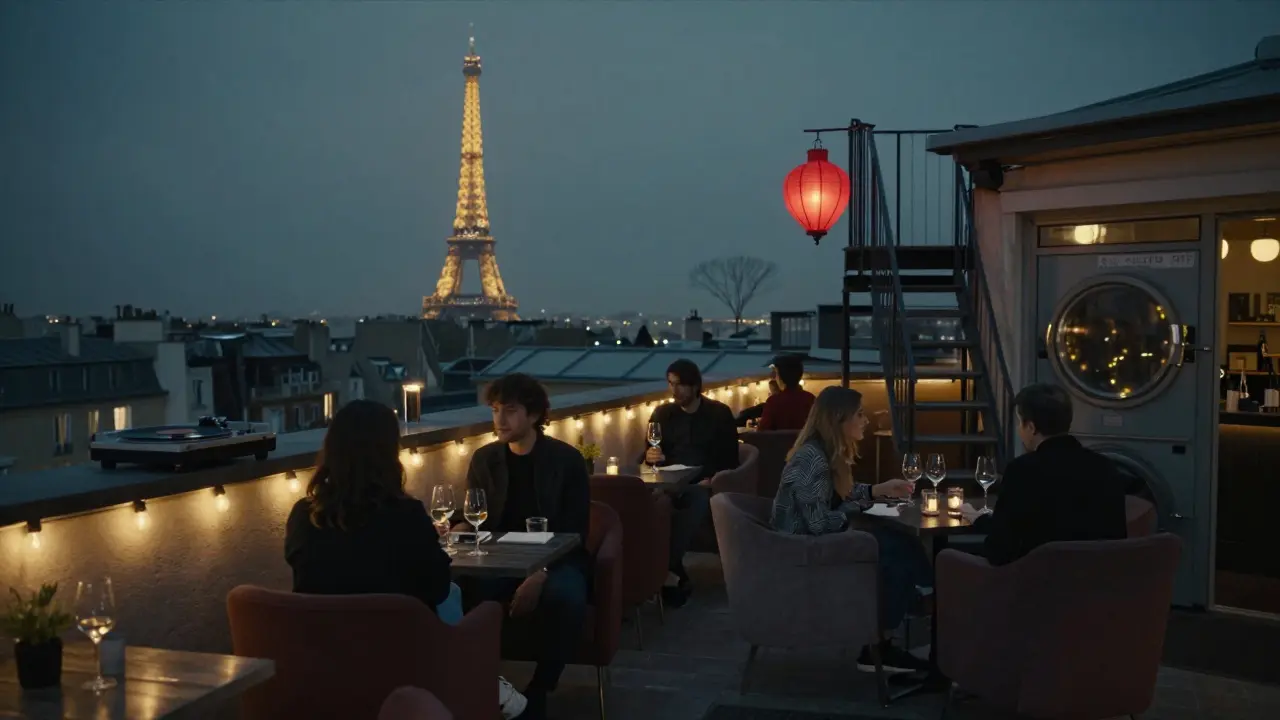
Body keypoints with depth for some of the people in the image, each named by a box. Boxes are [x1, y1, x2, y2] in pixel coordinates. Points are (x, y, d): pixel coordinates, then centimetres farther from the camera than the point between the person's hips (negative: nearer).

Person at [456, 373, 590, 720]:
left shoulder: (567, 459, -3)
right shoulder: (483, 459, 7)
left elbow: (575, 533, -8)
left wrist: (540, 575, -25)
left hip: (555, 561, -2)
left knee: (566, 598, -38)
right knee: (458, 591, -33)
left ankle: (538, 691, -16)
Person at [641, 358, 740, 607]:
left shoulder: (719, 413, 7)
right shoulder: (662, 413, 14)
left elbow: (729, 460, 3)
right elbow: (645, 457, 13)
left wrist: (711, 480, -16)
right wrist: (650, 457, -12)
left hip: (703, 484, -2)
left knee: (700, 500, -39)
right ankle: (676, 573, -33)